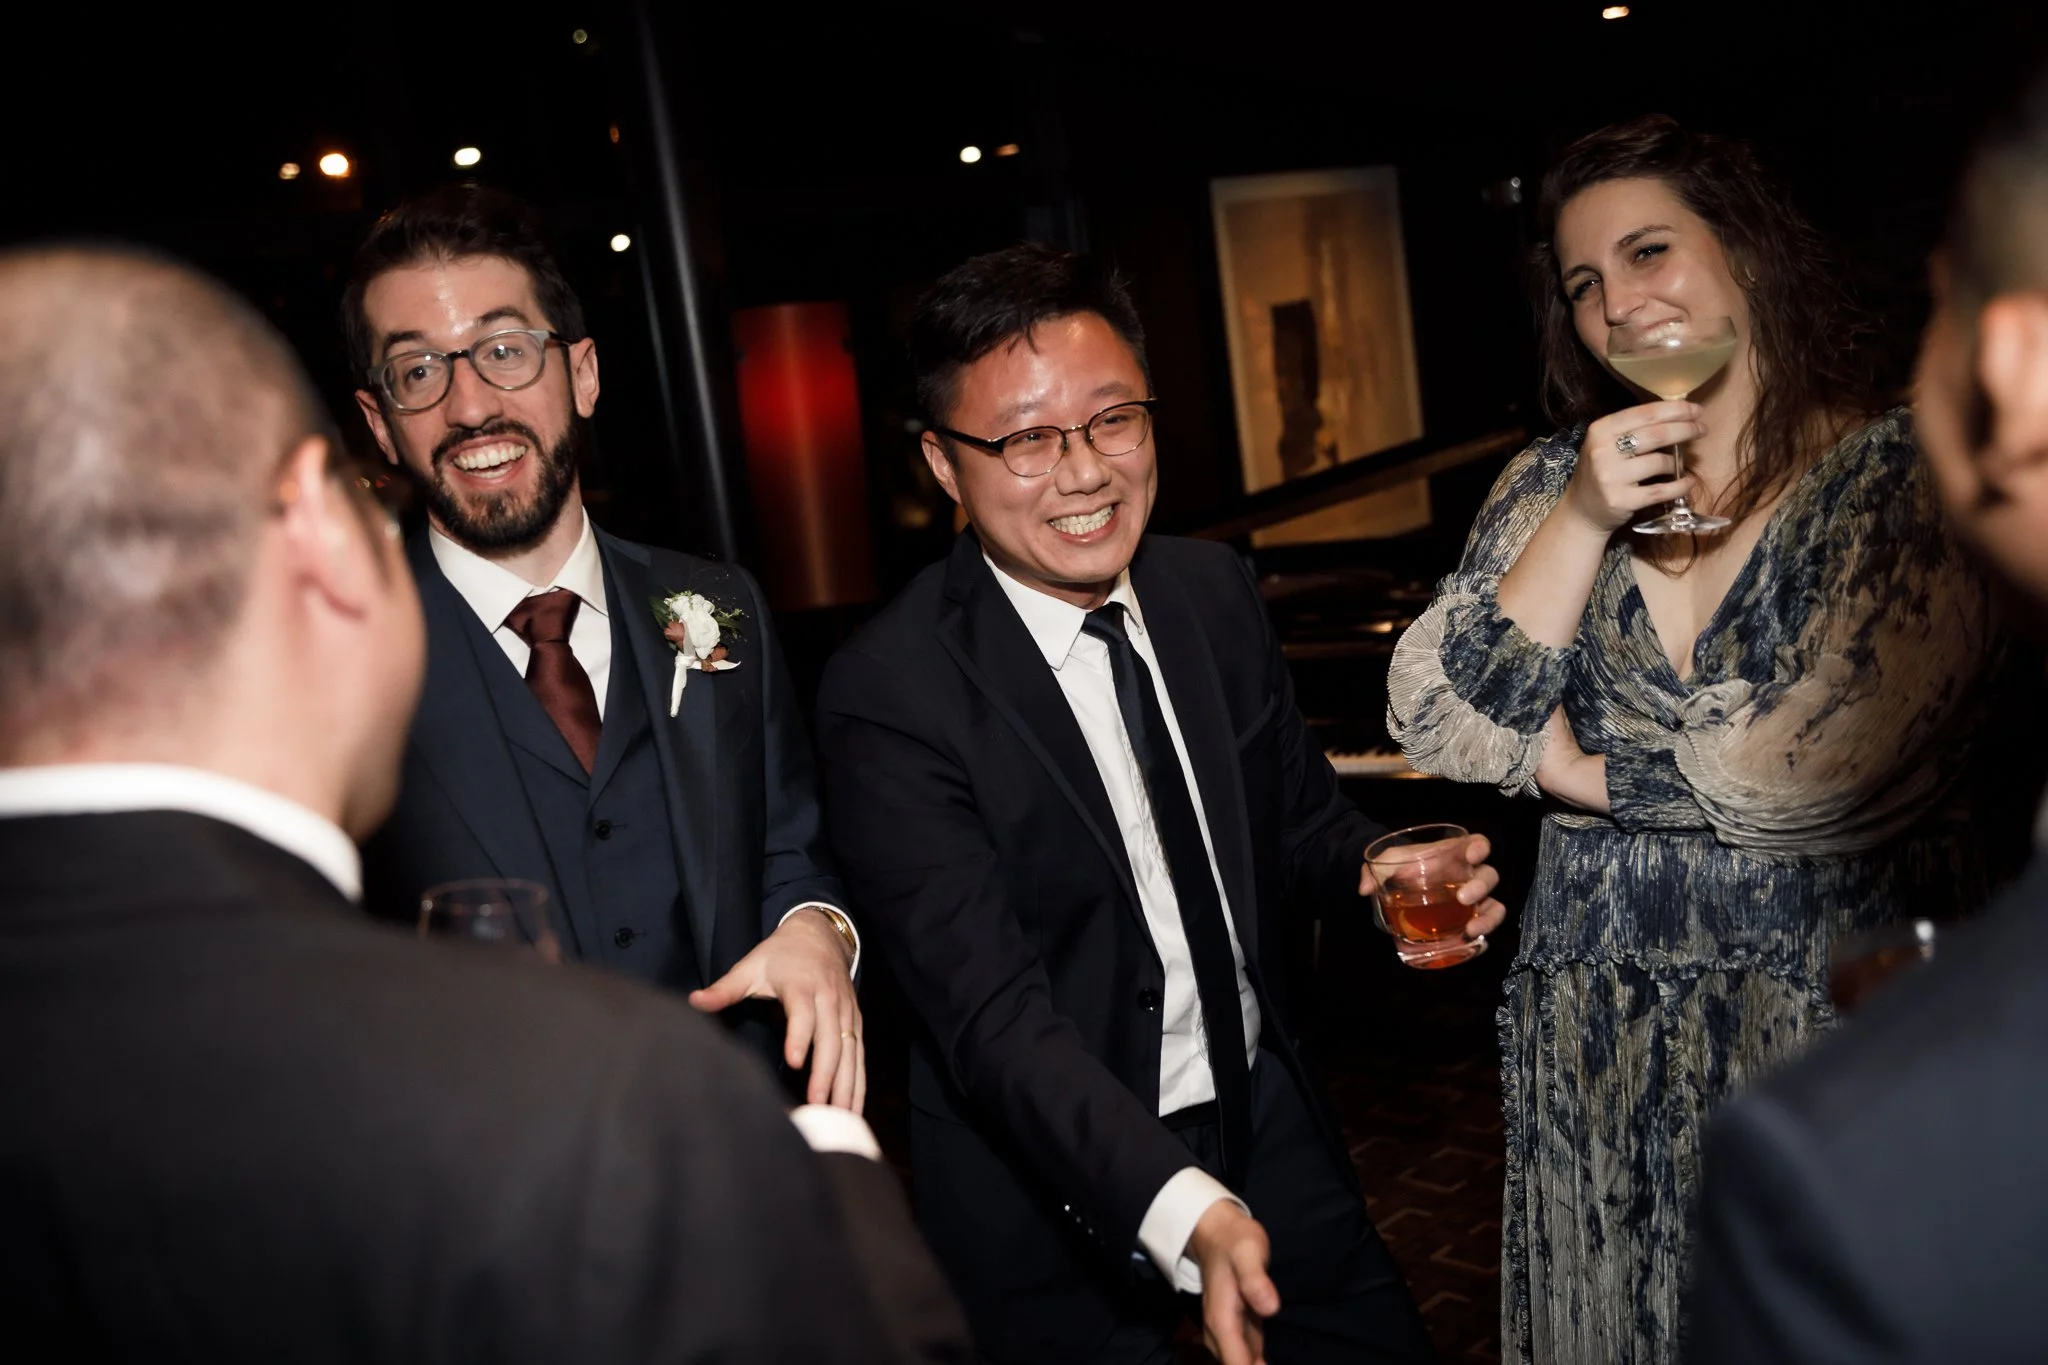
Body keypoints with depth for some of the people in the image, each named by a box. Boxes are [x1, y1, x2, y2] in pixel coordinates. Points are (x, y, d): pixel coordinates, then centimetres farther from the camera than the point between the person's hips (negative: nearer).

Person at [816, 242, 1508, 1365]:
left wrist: (1375, 871, -14)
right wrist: (1182, 1209, -40)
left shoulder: (1218, 593, -4)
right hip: (1056, 1189, -5)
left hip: (1264, 1118, 6)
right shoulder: (888, 698, -22)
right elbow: (994, 1017, -27)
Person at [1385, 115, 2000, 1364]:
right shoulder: (1550, 482, 4)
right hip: (1599, 1032, 4)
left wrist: (1574, 768, -6)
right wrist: (1581, 522, -14)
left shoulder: (1901, 473, -8)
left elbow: (1825, 759, -19)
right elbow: (1438, 726, -5)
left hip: (1832, 1008, -3)